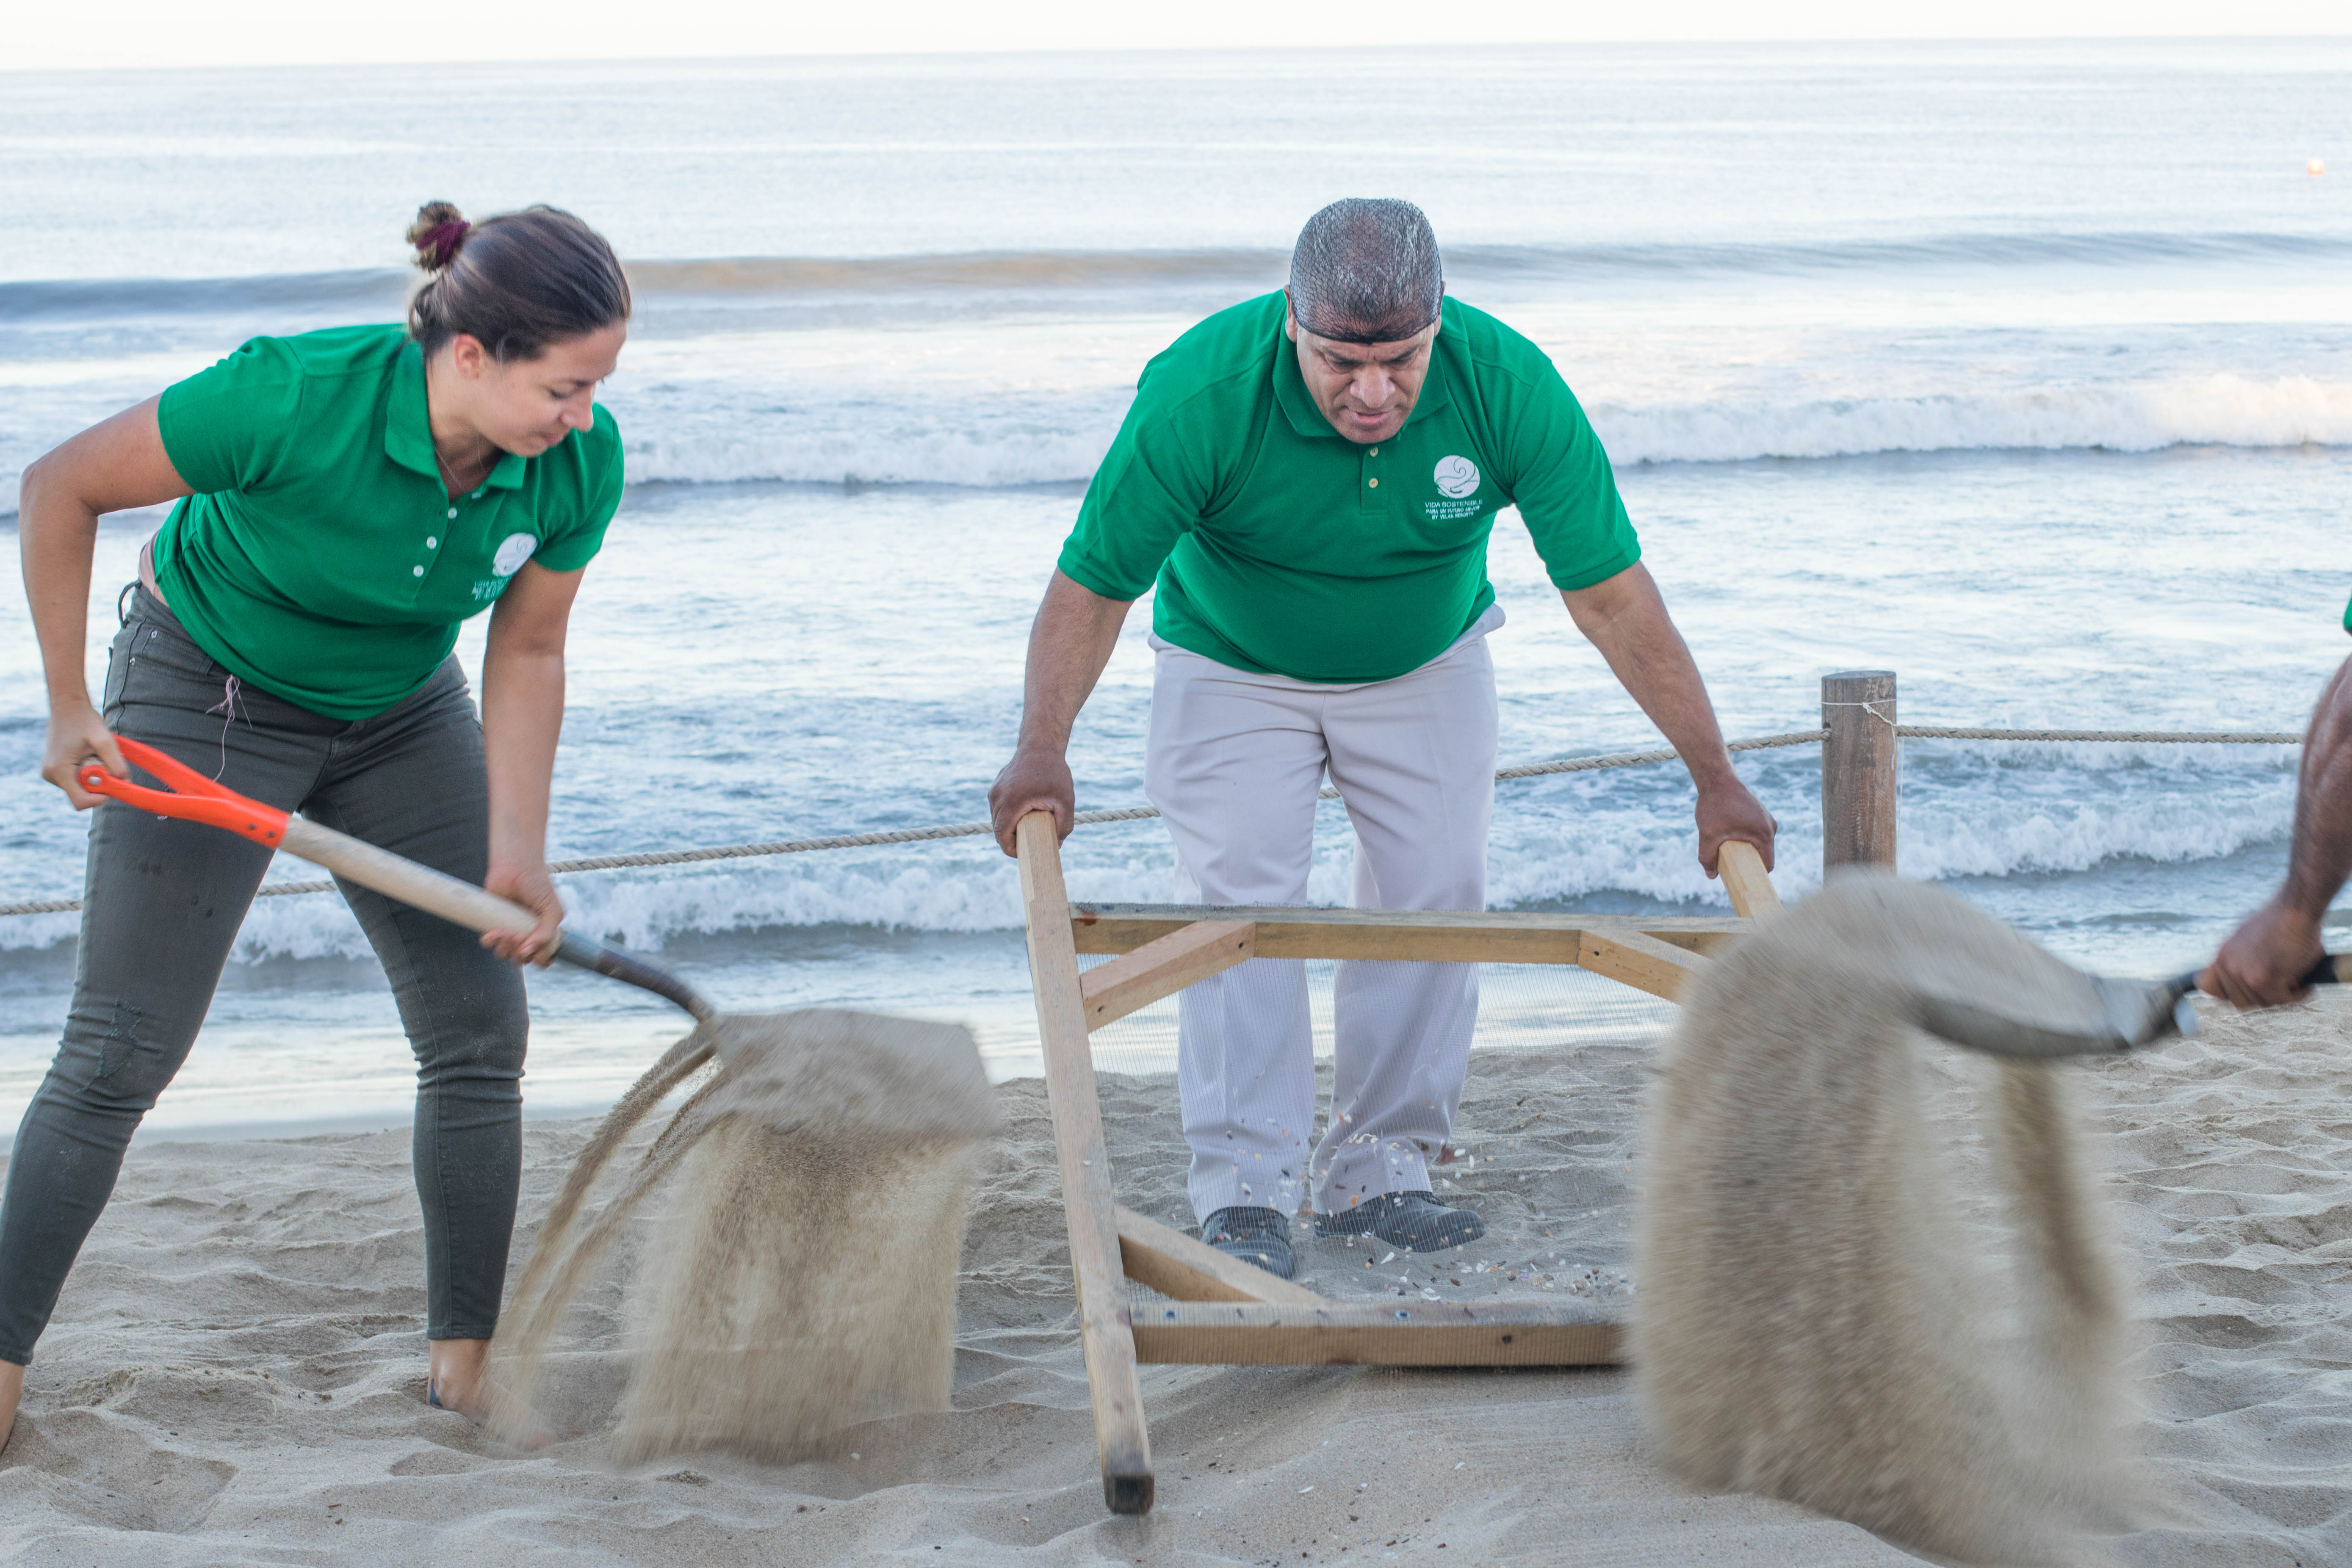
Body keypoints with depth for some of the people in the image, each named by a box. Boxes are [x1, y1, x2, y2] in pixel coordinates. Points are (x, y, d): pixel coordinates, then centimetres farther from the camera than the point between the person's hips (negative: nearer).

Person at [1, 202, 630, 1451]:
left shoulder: (580, 462, -23)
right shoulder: (295, 397, -37)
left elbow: (526, 655, -8)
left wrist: (518, 855, -17)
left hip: (400, 713, 5)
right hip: (205, 695, -4)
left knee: (479, 1030, -1)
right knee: (120, 1051, -6)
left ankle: (464, 1359, 11)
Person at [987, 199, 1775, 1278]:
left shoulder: (1508, 385, -30)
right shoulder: (1201, 391, -35)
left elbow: (1612, 594, -25)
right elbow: (1092, 583, -28)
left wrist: (1714, 779, -26)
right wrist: (1042, 750, -41)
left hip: (1424, 665, 2)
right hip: (1234, 667, -2)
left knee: (1435, 897, -3)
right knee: (1240, 901, -13)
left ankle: (1377, 1174, 8)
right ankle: (1243, 1194, -11)